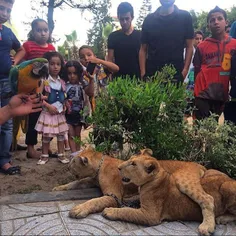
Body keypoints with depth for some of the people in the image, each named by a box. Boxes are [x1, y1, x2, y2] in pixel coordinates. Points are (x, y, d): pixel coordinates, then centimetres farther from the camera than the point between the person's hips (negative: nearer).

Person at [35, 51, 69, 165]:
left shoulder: (62, 82, 5)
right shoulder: (44, 81, -11)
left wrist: (64, 106, -1)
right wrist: (49, 106, -20)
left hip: (60, 113, 5)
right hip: (48, 112, -5)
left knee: (61, 134, 10)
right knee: (46, 135, 4)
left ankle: (61, 155, 22)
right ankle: (44, 156, 18)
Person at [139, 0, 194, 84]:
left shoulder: (185, 17, 5)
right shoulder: (149, 19, 8)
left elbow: (189, 47, 5)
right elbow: (143, 49, 8)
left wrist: (185, 69, -7)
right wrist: (143, 73, -3)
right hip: (151, 73, 1)